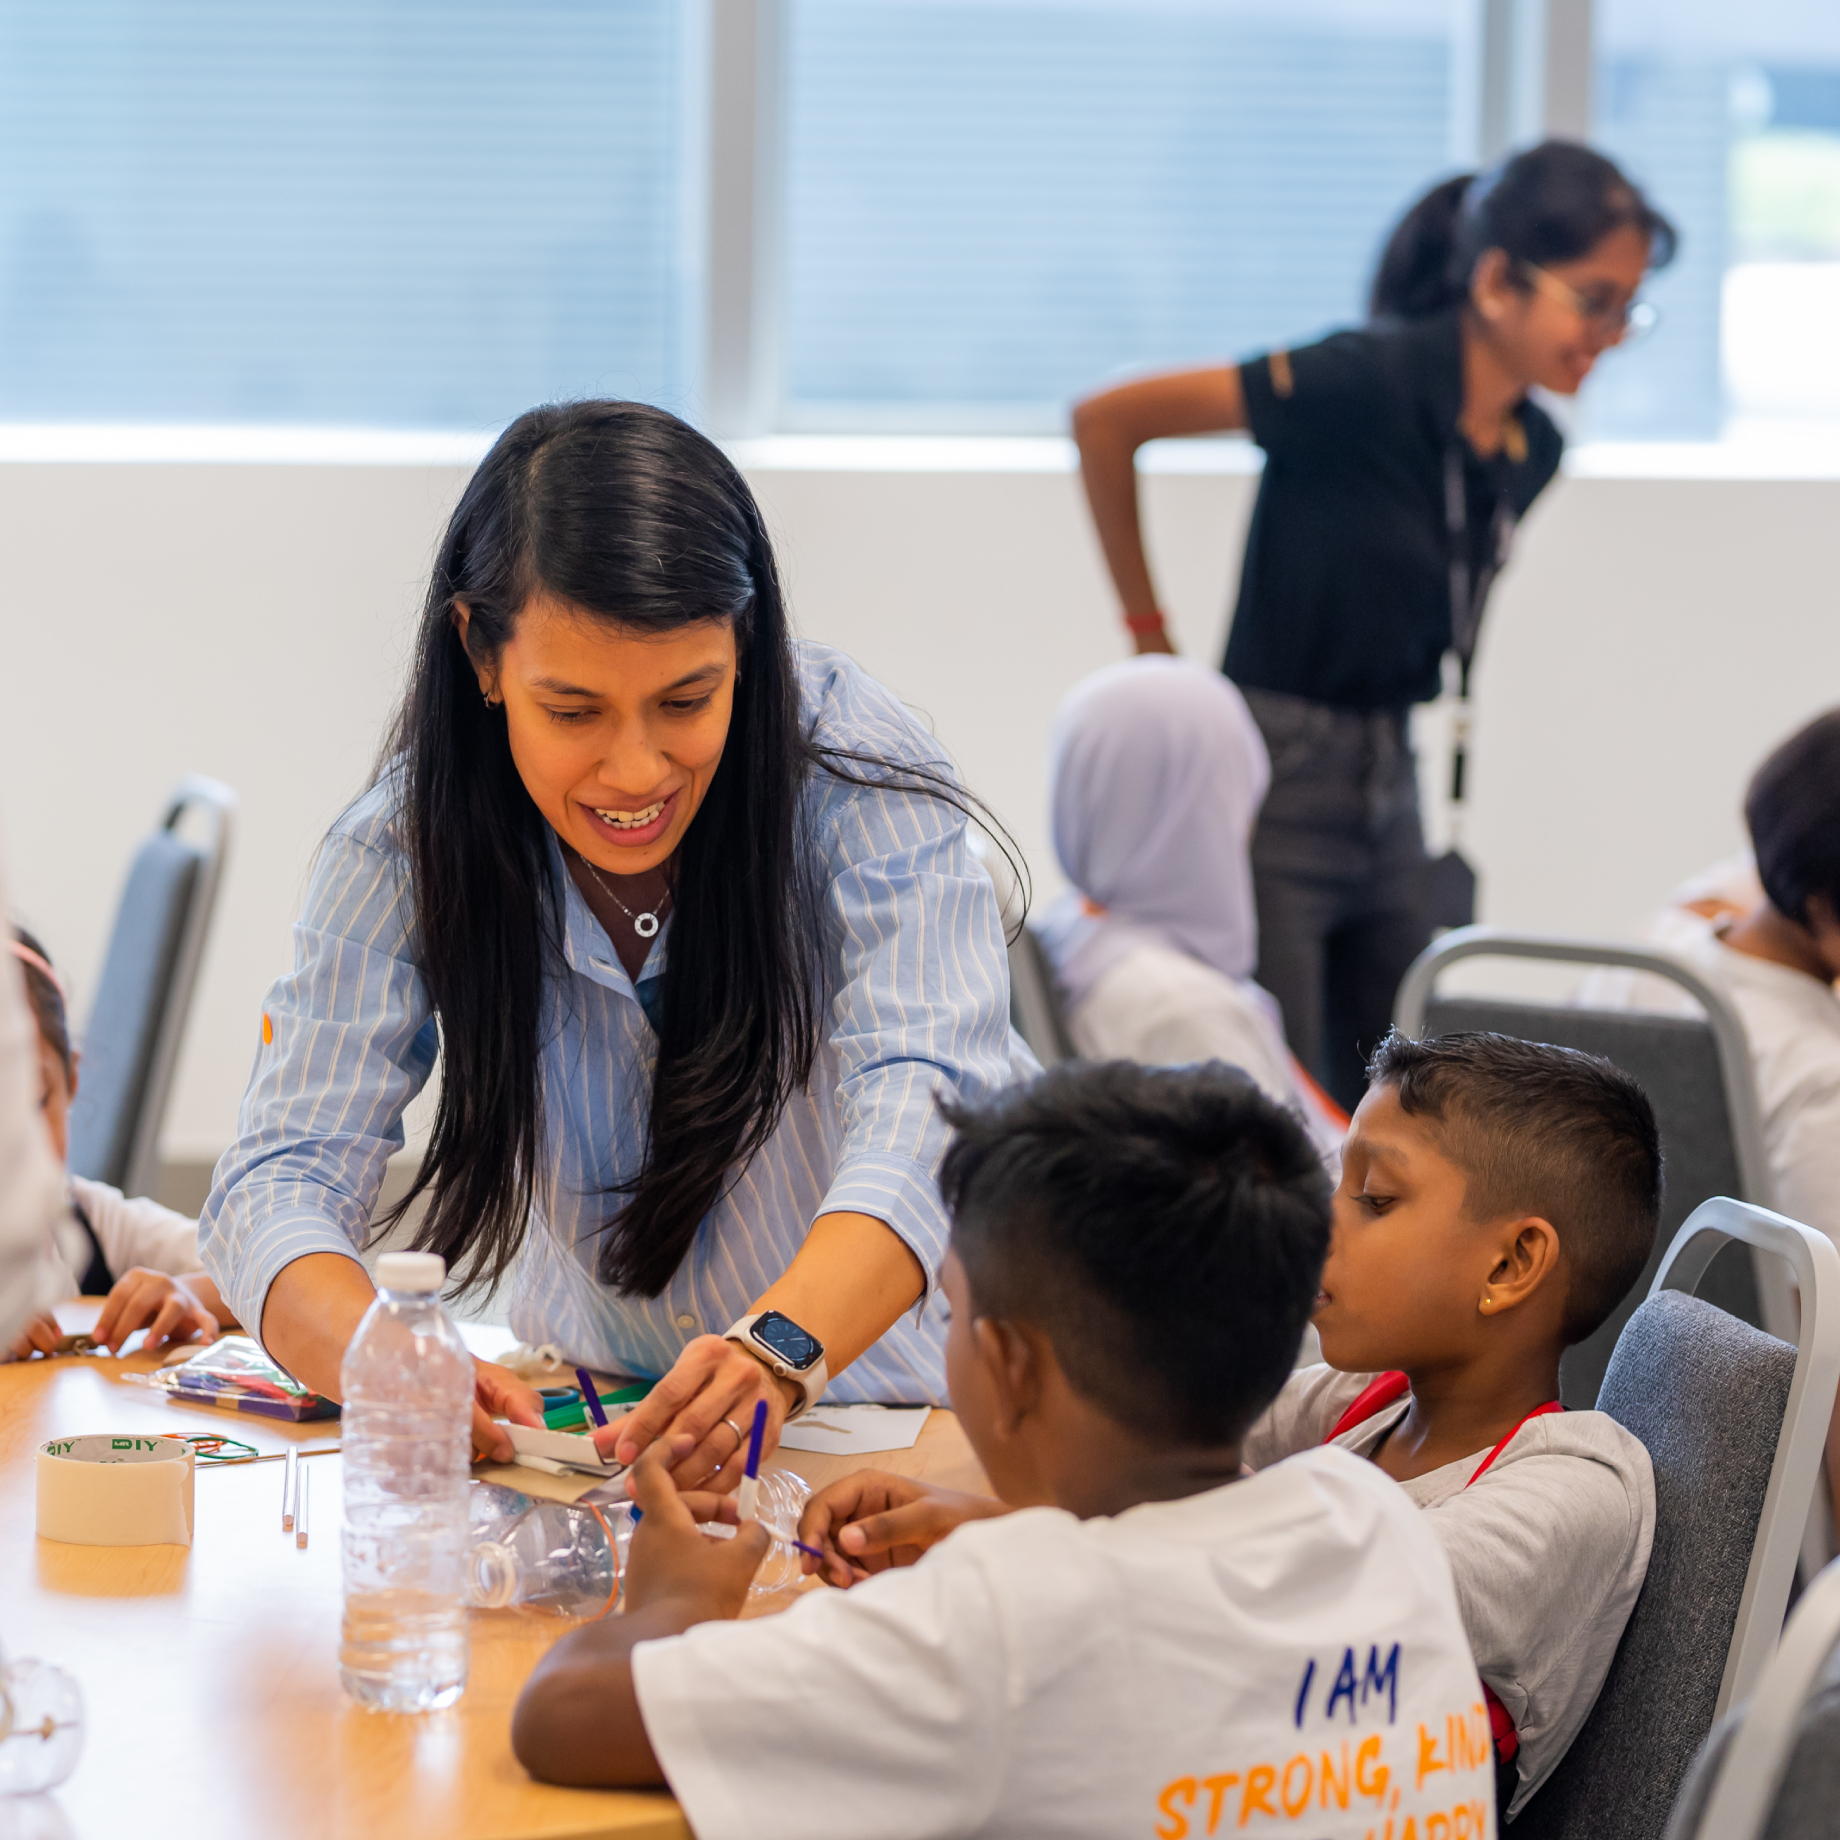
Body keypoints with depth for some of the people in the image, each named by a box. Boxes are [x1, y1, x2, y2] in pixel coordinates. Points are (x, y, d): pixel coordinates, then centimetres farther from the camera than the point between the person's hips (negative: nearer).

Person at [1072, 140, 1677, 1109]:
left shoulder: (1533, 450, 6)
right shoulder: (1371, 382, -18)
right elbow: (1104, 420, -16)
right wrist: (1149, 636, -9)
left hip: (1387, 788, 8)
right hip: (1272, 780, -8)